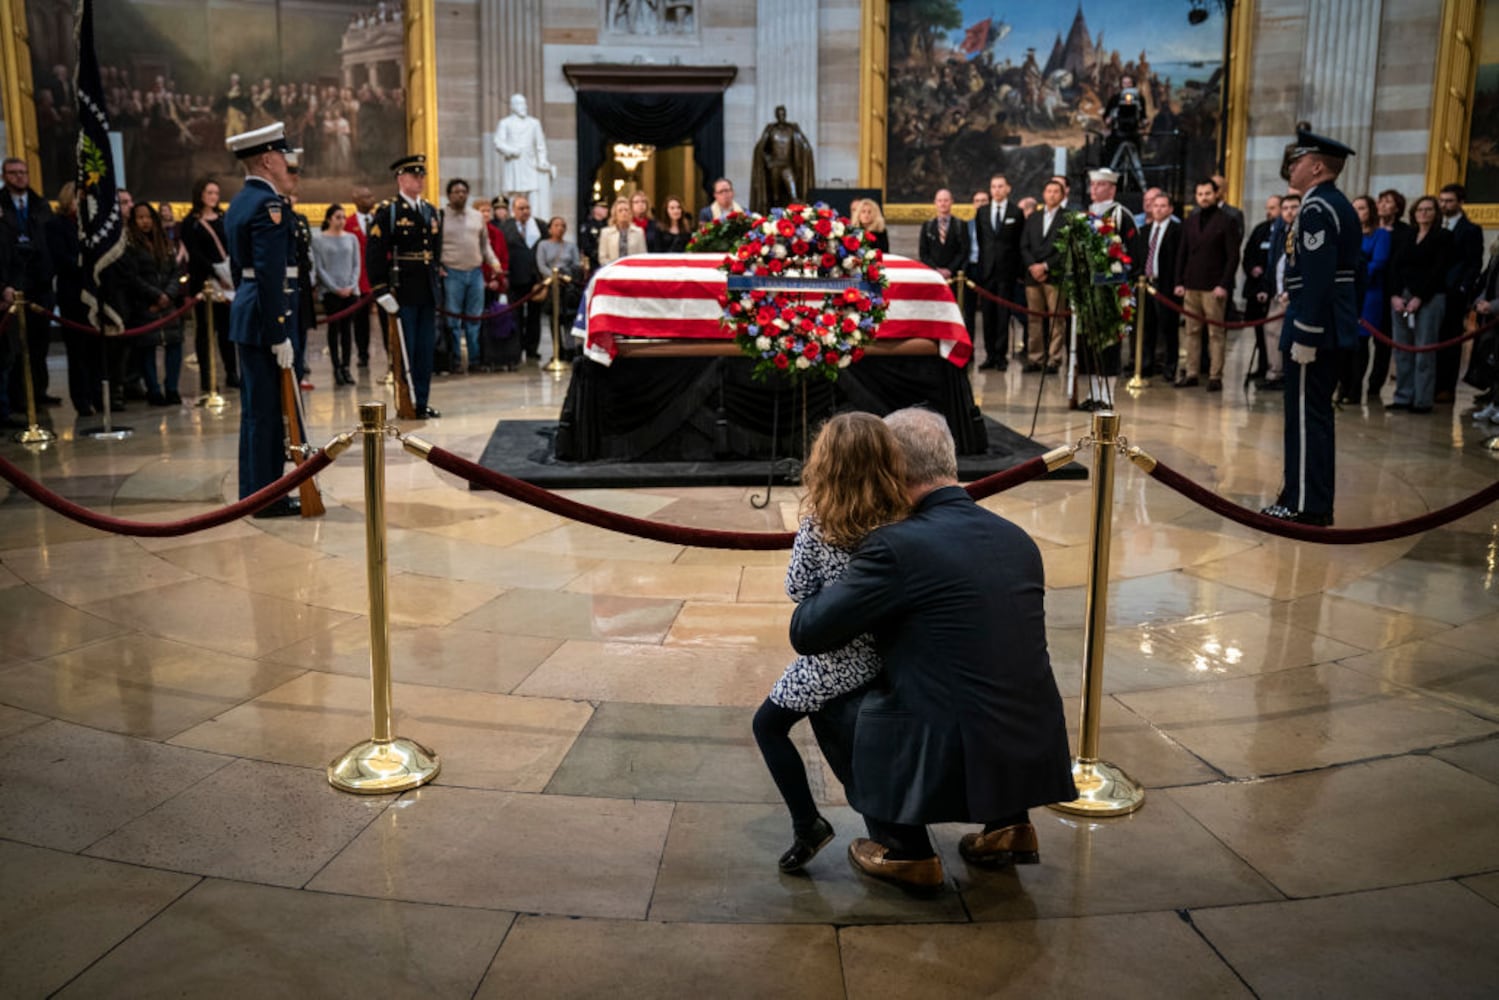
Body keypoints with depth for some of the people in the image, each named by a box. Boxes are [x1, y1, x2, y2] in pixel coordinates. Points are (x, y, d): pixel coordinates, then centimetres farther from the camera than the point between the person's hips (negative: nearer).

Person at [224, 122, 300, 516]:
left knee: (257, 407, 15)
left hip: (245, 311, 10)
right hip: (265, 318, -10)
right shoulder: (268, 204, -15)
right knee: (264, 410, -4)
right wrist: (279, 335, -21)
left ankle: (257, 491, 23)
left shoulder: (239, 203, 16)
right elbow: (270, 275, -22)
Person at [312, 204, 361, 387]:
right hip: (330, 291, -2)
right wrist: (336, 288, -10)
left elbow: (356, 264, 8)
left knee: (347, 328, 3)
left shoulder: (351, 238, 9)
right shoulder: (319, 240, 1)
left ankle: (346, 367, 8)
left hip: (350, 291, 2)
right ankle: (336, 368, 4)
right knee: (334, 328, 0)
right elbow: (319, 267, -2)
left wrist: (351, 286, -6)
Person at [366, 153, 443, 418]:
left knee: (426, 349, 9)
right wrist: (381, 287, -14)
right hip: (402, 292, -6)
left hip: (427, 291, 6)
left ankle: (422, 401, 17)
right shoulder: (386, 211, -6)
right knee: (404, 350, -1)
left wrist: (434, 280, 14)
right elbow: (375, 252, -10)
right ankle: (406, 403, 6)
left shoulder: (431, 211, 15)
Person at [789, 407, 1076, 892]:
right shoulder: (1017, 539, 8)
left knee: (830, 703, 14)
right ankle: (1007, 824, 26)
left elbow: (806, 633, -9)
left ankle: (904, 850, 18)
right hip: (1036, 754, 7)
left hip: (959, 762, -7)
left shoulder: (896, 546, -14)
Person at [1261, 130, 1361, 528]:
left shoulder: (1317, 208, -15)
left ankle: (1305, 505, 0)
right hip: (1330, 324, 10)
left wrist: (1304, 336, -24)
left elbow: (1317, 278, -23)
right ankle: (1315, 501, 22)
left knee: (1306, 415, -5)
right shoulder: (1337, 205, 16)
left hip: (1315, 324, -10)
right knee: (1315, 414, 15)